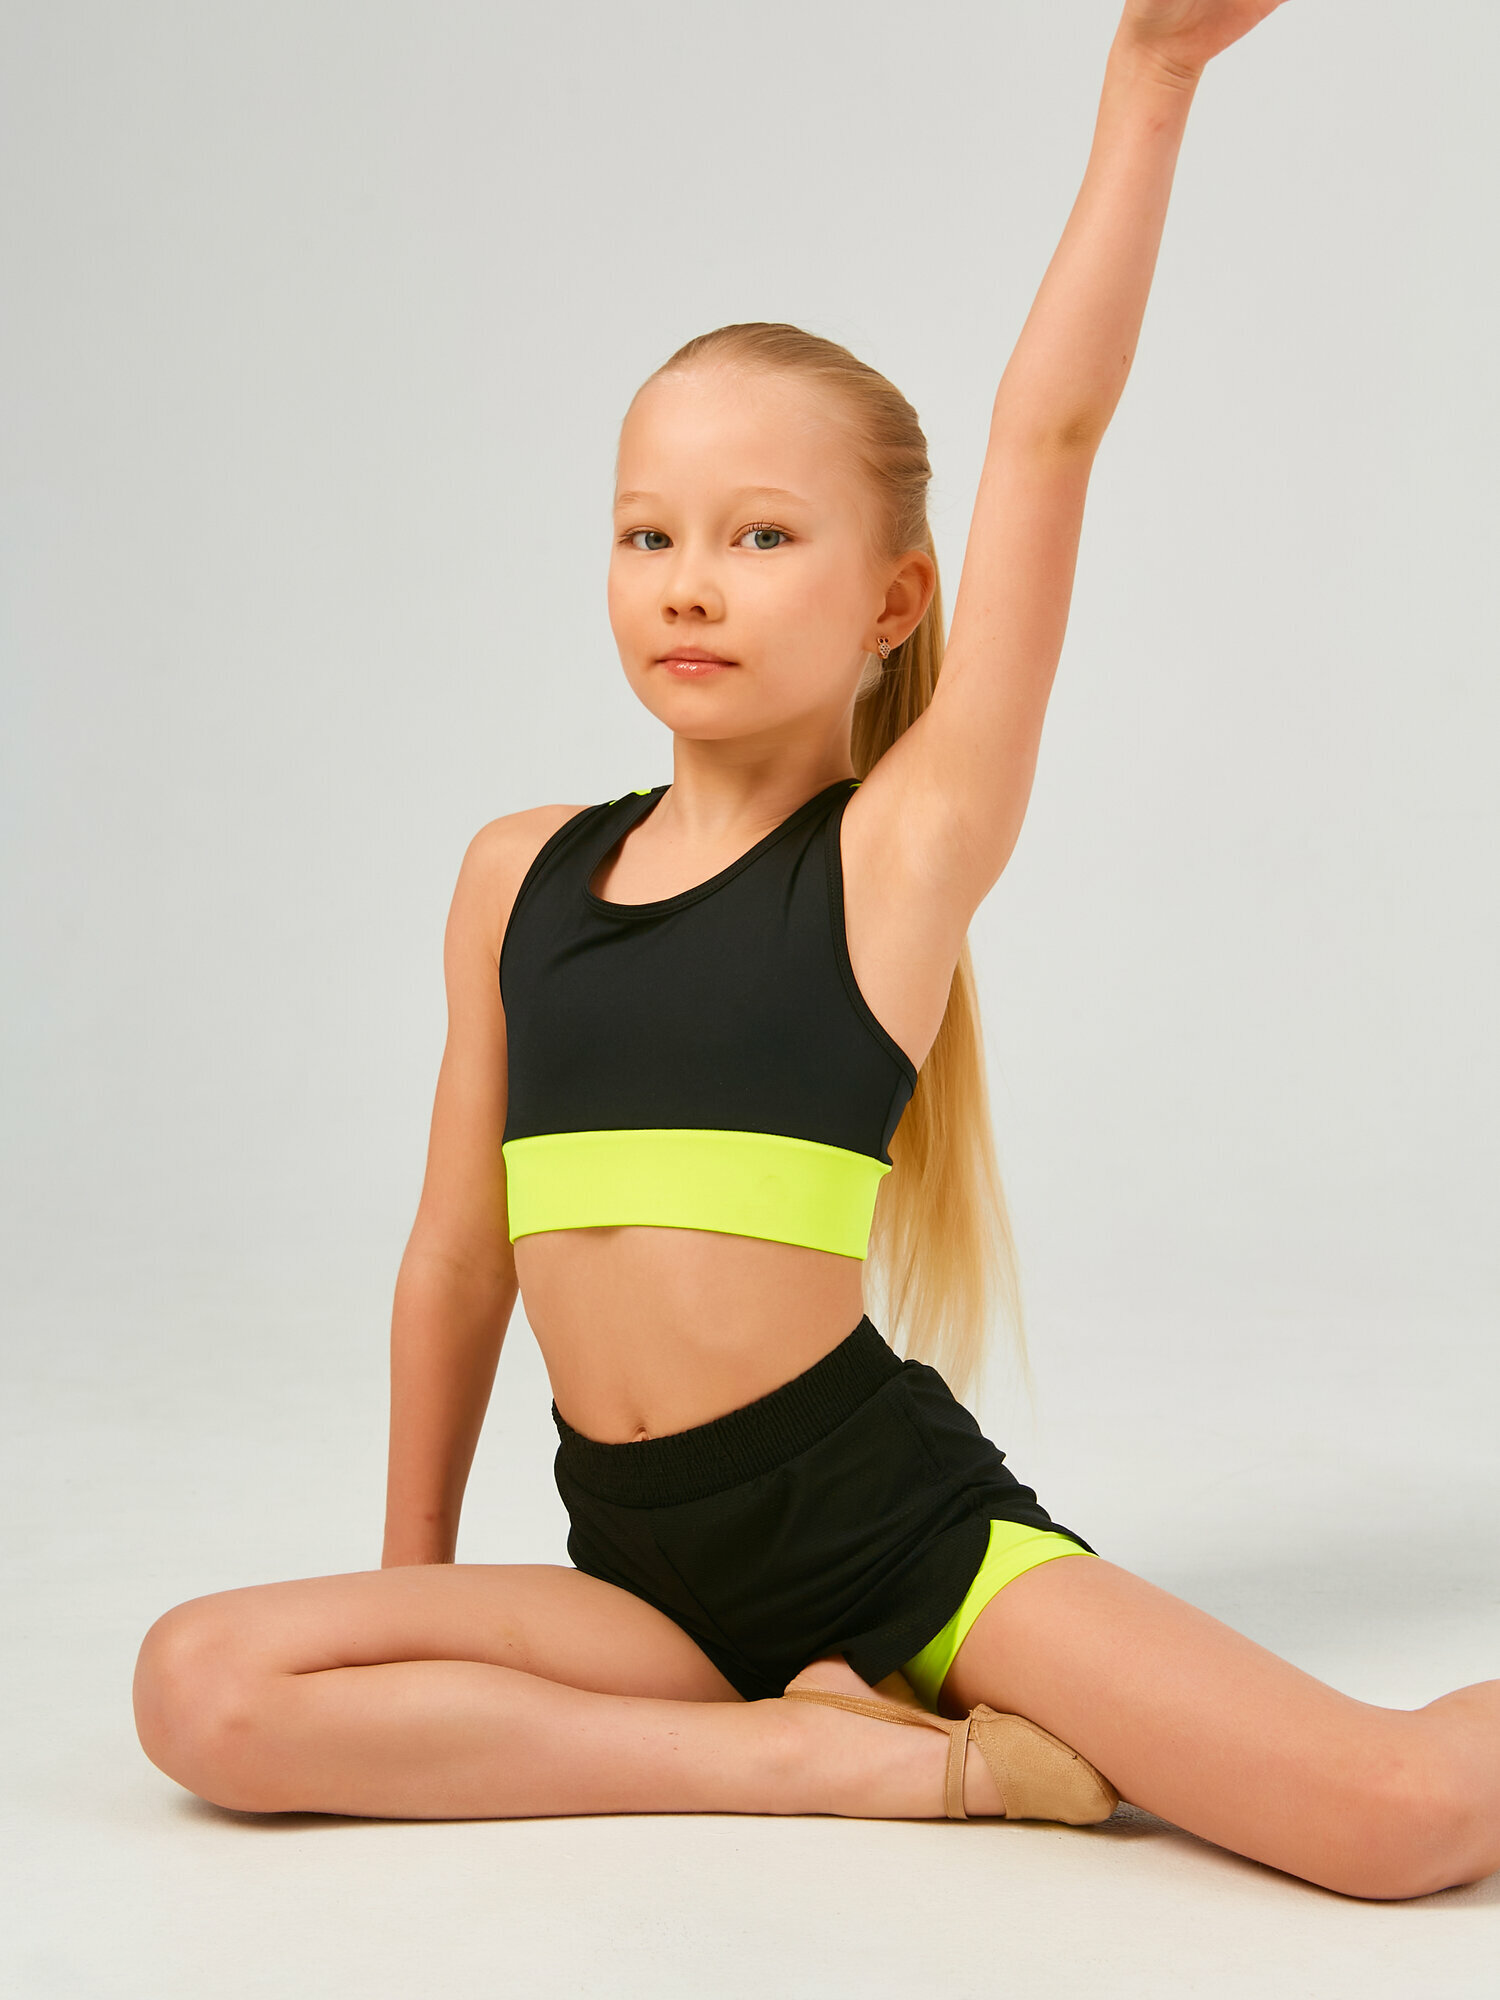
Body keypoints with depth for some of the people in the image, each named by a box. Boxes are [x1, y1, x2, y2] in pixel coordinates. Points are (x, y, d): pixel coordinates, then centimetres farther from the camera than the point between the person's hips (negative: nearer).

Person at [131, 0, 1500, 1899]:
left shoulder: (905, 848, -3)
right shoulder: (523, 873, 8)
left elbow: (1047, 437, -10)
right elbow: (459, 1250, 14)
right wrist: (413, 1593, 20)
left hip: (903, 1532, -5)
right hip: (645, 1572, 5)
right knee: (202, 1689, -19)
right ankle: (899, 1760, -11)